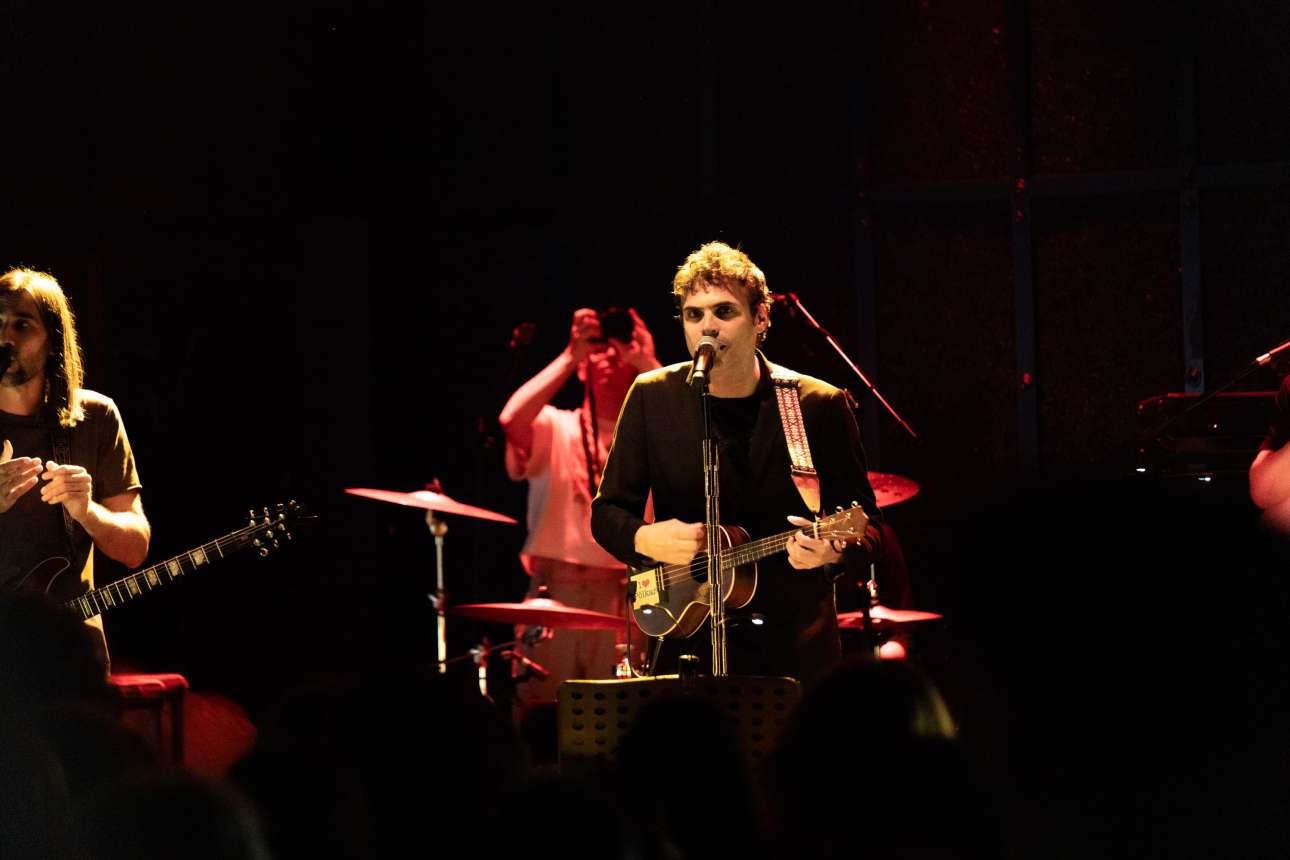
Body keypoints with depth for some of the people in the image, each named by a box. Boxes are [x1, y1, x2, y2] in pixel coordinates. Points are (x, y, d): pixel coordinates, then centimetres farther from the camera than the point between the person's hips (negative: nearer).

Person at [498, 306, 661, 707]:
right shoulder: (555, 427, 8)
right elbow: (511, 419, -14)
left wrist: (648, 363, -6)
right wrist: (570, 356, -10)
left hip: (625, 594, 1)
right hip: (557, 588, -1)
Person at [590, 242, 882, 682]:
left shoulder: (821, 405, -3)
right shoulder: (652, 397, 0)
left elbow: (865, 524, 1)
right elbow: (607, 511, 7)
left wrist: (833, 550, -21)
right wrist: (644, 539, -15)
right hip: (689, 643, 0)